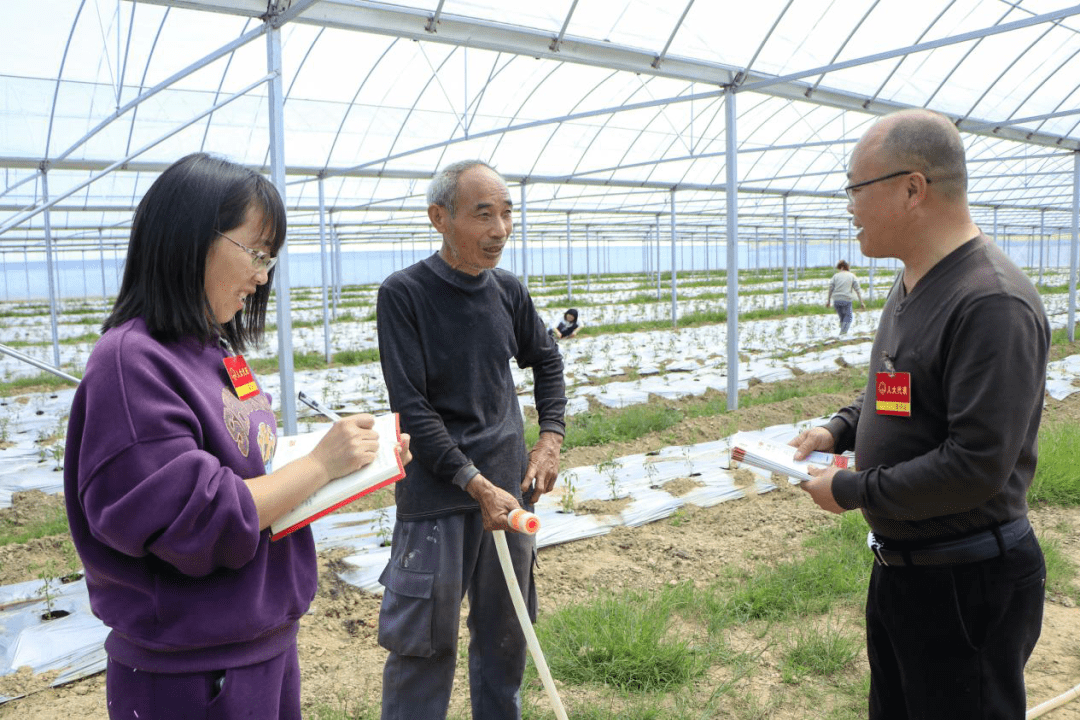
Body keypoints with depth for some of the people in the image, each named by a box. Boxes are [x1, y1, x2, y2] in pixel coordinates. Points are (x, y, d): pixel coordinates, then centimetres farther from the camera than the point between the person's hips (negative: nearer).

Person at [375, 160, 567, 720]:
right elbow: (411, 409, -14)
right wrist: (478, 485, -18)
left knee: (505, 633, 16)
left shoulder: (509, 291, 3)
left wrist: (550, 438, 7)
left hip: (510, 487, 5)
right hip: (436, 495, -5)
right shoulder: (404, 293, -11)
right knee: (424, 643, 3)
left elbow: (547, 362, 20)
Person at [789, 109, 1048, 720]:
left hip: (967, 586, -10)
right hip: (899, 565, 10)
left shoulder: (992, 303, -26)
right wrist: (838, 431, 5)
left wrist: (850, 491, -20)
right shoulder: (913, 285, 7)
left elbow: (976, 465, -30)